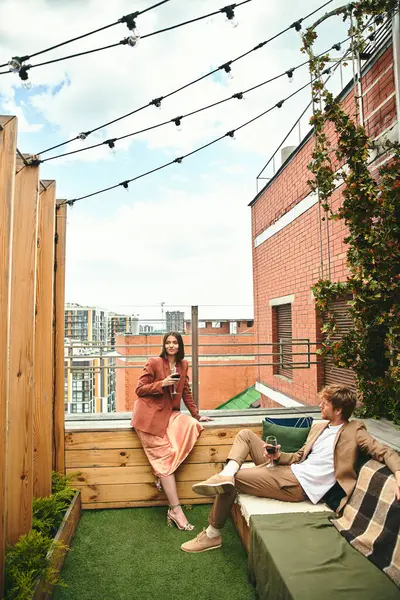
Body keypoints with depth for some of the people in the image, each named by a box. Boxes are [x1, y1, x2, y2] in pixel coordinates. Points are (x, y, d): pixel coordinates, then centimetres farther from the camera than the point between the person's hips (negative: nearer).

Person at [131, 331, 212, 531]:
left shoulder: (182, 365, 9)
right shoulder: (153, 363, -7)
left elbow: (186, 392, 16)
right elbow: (139, 390, -7)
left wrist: (196, 415, 13)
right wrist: (162, 384, -20)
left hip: (169, 413, 5)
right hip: (149, 414, -5)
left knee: (191, 425, -24)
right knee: (165, 456, -13)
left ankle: (163, 475, -13)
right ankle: (175, 509, -8)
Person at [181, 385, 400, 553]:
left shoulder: (354, 431, -5)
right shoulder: (318, 427, 16)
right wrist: (278, 456, -3)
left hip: (298, 485, -8)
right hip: (288, 470, 8)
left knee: (234, 480, -14)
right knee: (245, 434, 5)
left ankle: (213, 534, 4)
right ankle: (226, 474, -21)